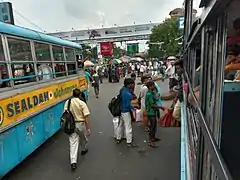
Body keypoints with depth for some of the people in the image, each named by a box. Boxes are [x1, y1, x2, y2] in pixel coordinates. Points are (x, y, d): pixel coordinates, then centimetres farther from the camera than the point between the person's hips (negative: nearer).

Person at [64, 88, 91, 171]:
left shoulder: (67, 102, -6)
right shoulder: (82, 103, -16)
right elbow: (86, 117, -18)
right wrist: (88, 128, -12)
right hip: (81, 124, -2)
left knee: (73, 143, 4)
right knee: (83, 138, 25)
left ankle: (73, 162, -1)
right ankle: (84, 149, 51)